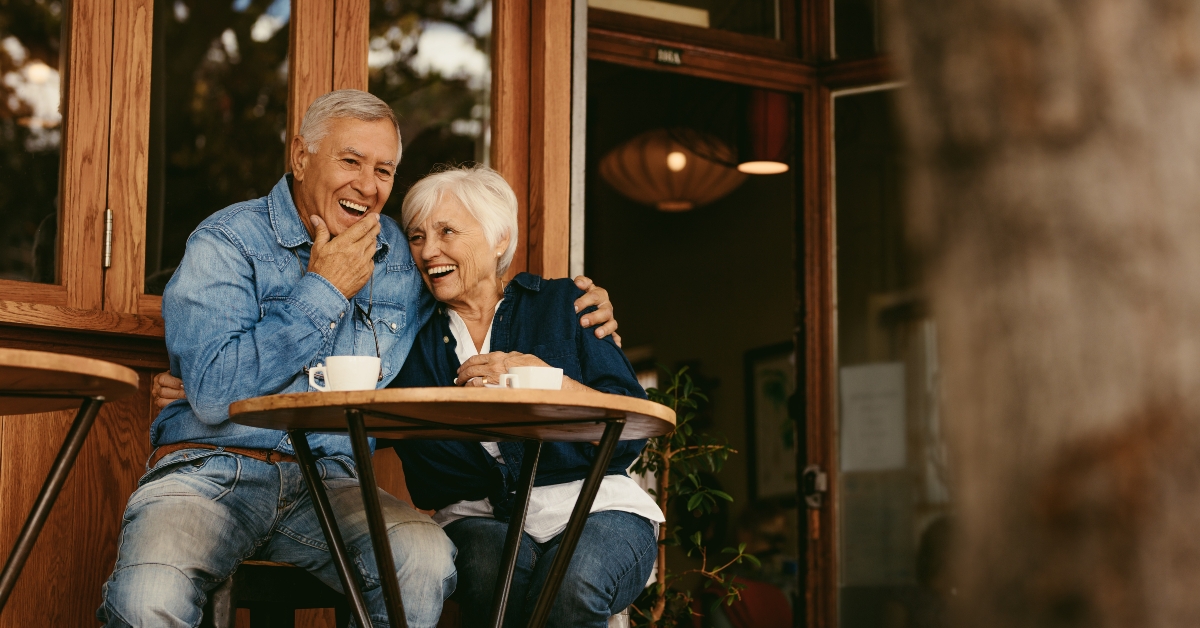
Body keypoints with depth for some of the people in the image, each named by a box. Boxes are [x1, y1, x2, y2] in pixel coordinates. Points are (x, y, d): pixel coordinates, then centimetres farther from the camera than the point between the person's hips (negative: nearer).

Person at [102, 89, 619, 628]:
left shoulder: (403, 256, 12)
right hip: (211, 470, -4)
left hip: (328, 480, 5)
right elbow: (213, 394, -17)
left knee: (427, 560, -28)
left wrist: (573, 309, 10)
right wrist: (323, 291, -10)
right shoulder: (226, 244, -3)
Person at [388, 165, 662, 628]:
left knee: (571, 588, -34)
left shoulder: (562, 305, 6)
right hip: (480, 517, 1)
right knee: (493, 573, -34)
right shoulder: (416, 339, 11)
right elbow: (427, 474, 6)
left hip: (592, 505, -1)